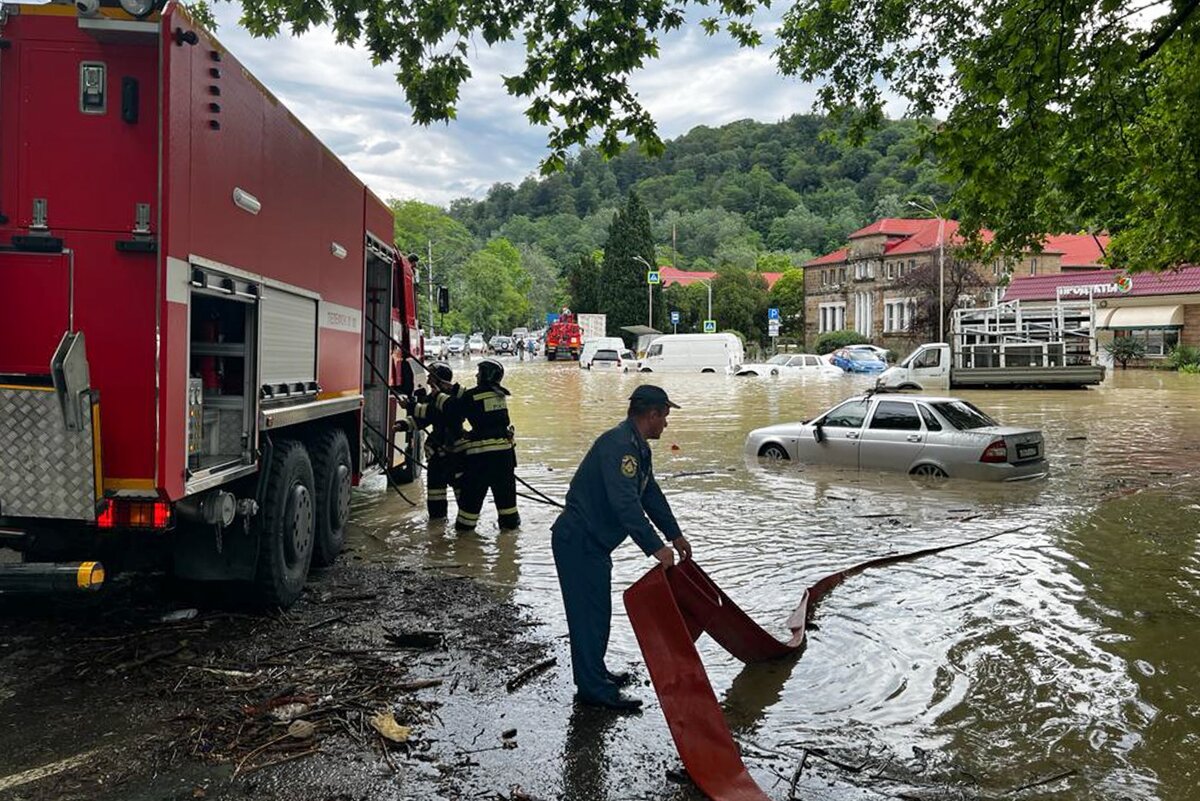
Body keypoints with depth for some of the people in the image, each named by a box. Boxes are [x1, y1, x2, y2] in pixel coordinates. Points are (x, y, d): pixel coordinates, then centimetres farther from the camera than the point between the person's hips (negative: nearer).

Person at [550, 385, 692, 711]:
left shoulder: (638, 447, 12)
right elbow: (626, 503, -31)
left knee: (596, 611, 19)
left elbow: (651, 494, 20)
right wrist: (655, 547, -32)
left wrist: (675, 534, 22)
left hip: (592, 541, 11)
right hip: (577, 540, -11)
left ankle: (594, 674, 33)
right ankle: (594, 689, 3)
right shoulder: (618, 445, -23)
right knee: (590, 613, -5)